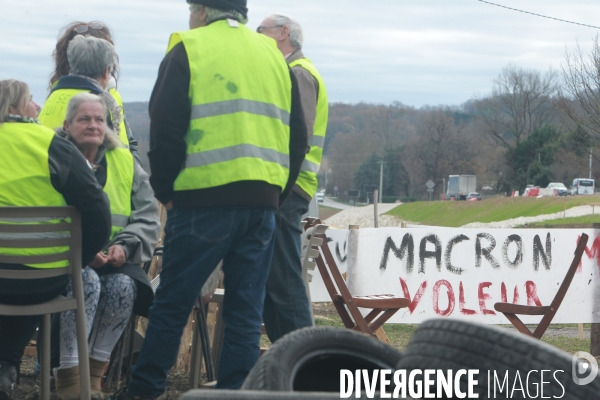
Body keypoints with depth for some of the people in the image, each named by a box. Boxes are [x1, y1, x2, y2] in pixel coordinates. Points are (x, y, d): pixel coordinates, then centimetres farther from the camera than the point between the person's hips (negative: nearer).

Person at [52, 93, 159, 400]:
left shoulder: (124, 162, 15)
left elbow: (148, 217, 8)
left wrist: (125, 246, -12)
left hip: (115, 258, 3)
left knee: (124, 286, -29)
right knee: (87, 281, -34)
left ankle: (95, 371, -17)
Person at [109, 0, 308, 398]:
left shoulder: (188, 49, 1)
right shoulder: (275, 56, 16)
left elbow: (165, 128, -6)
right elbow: (298, 137, 15)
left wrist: (165, 190, 3)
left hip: (205, 199, -4)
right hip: (262, 201, 4)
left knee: (173, 301, 5)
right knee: (246, 310, 7)